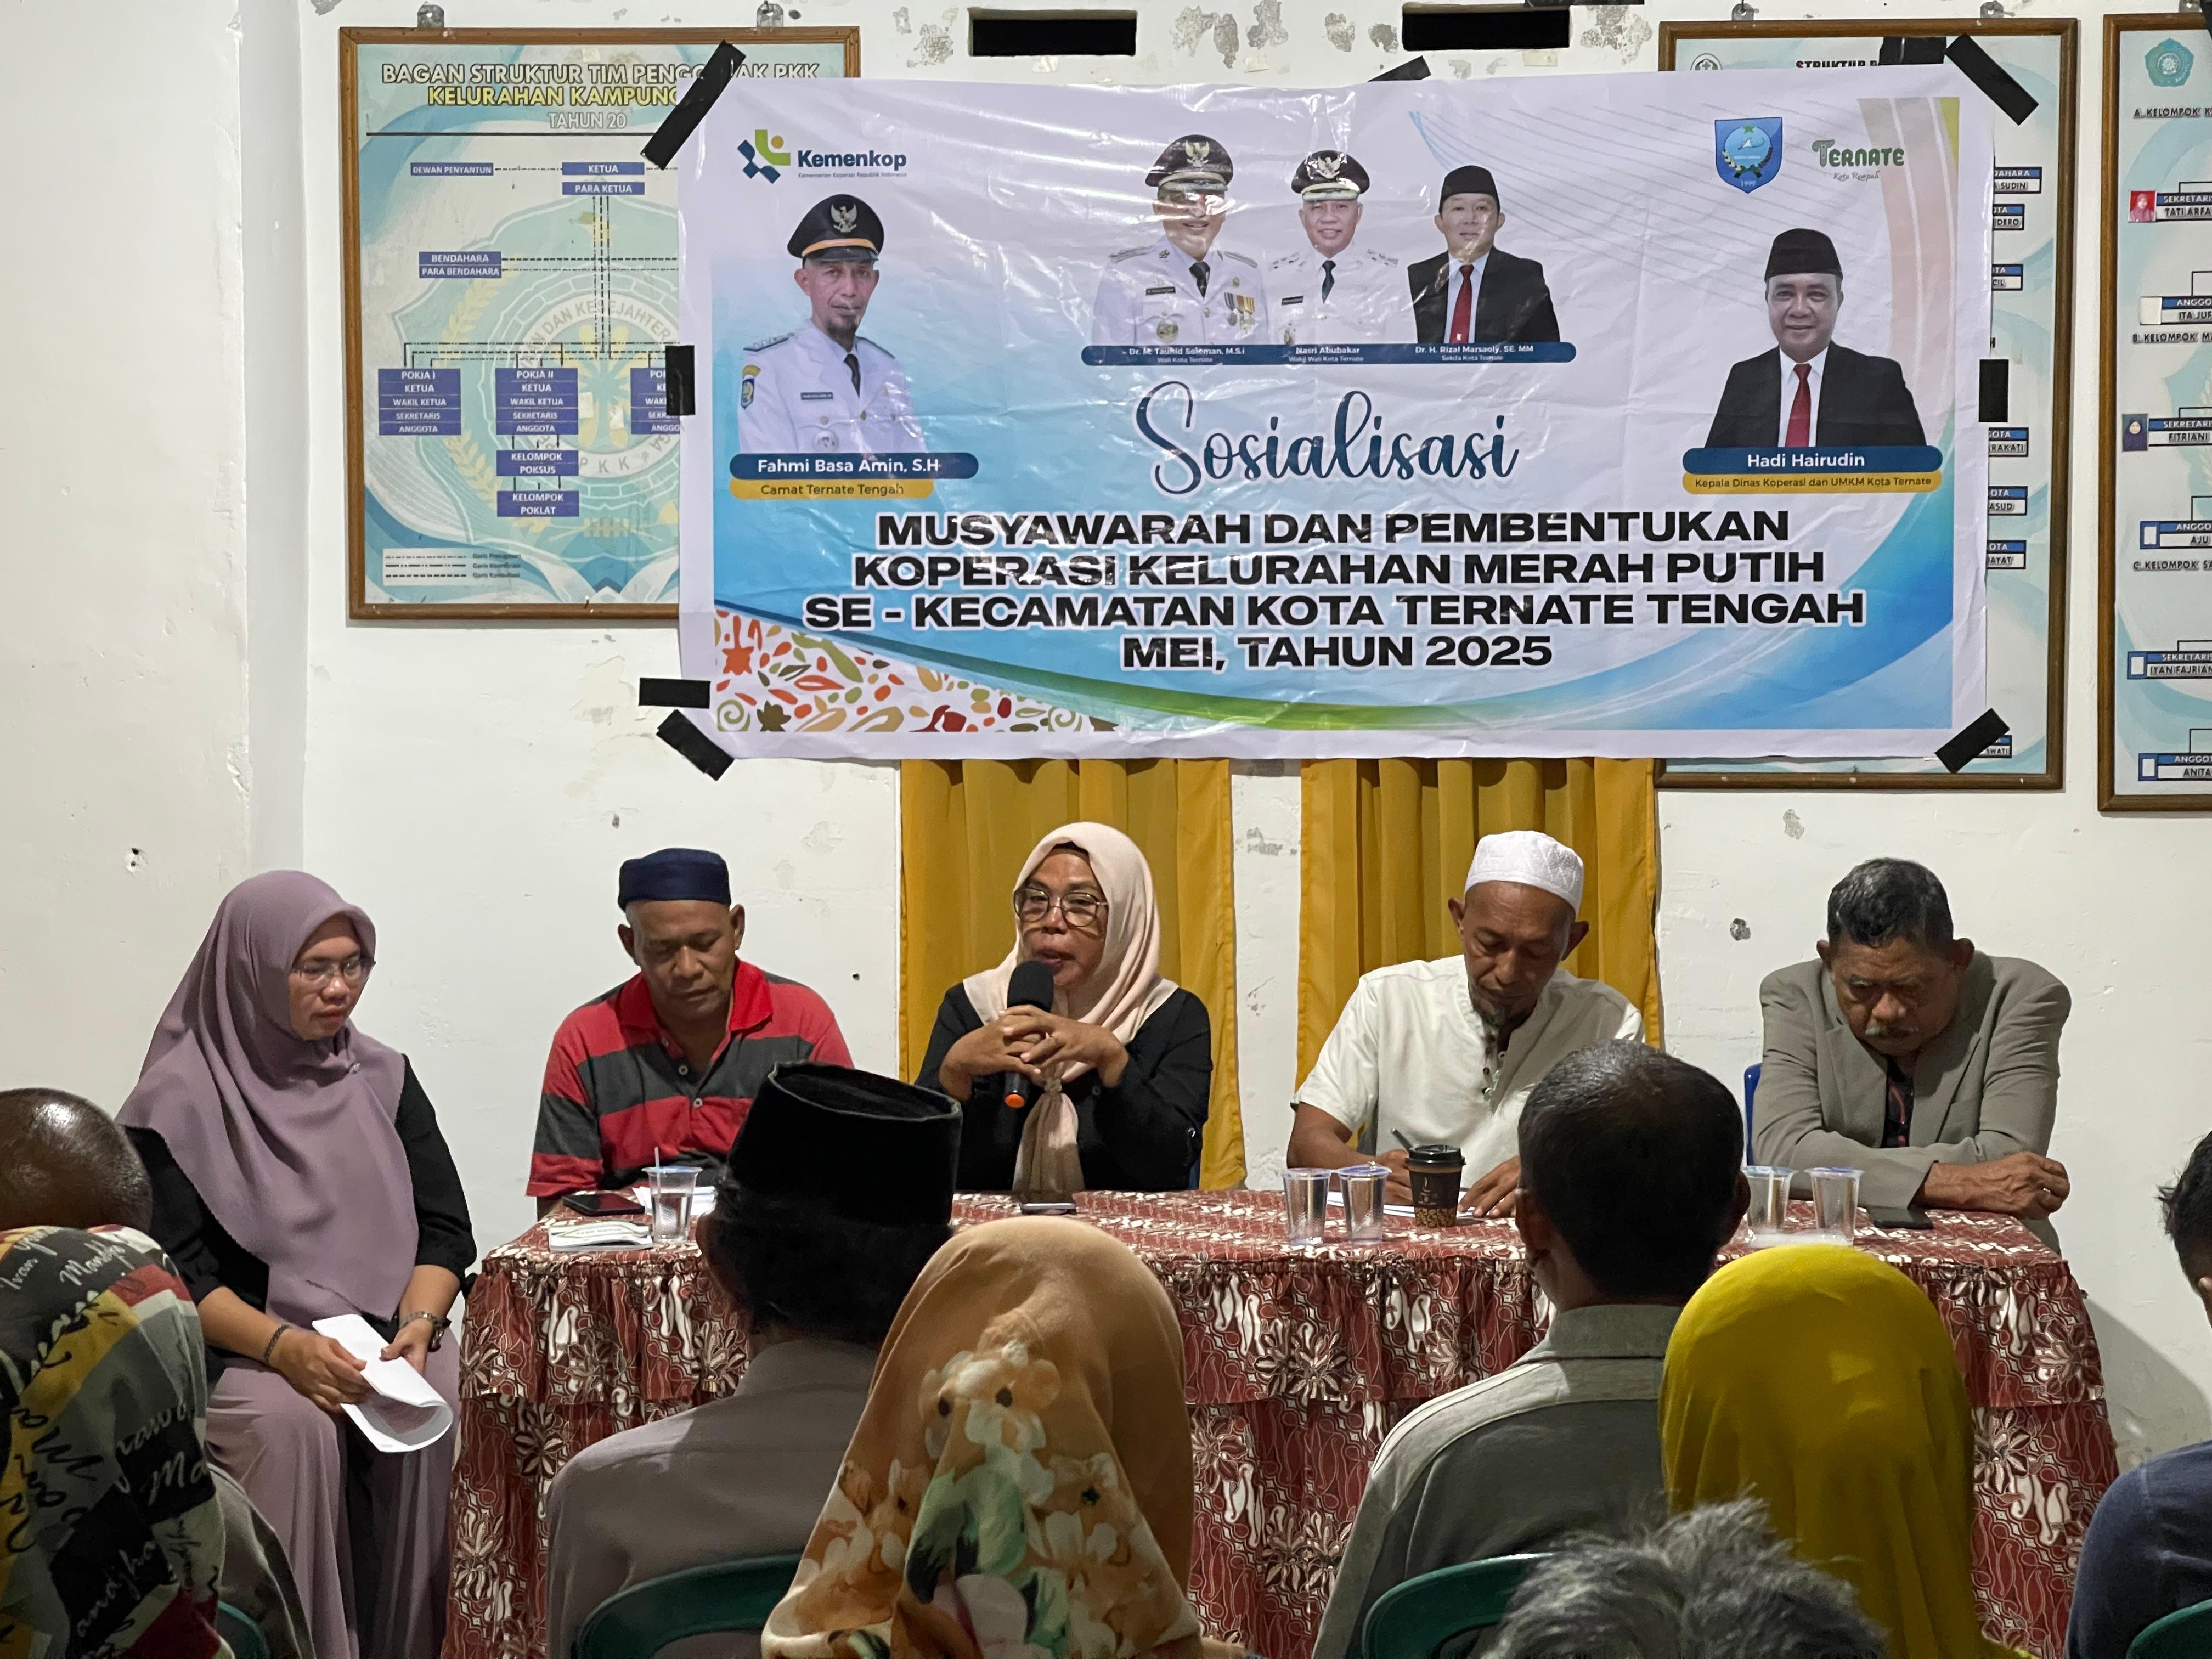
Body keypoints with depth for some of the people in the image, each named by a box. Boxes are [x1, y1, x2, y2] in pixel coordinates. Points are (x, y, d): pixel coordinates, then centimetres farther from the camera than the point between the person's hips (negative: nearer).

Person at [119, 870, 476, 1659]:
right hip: (237, 1348, -3)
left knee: (440, 1400, -28)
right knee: (293, 1423, -34)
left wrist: (419, 1324, -13)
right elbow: (174, 1269, -7)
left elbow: (446, 1229, 8)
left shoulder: (383, 1078, 11)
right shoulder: (181, 1100, -2)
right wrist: (282, 1346, -22)